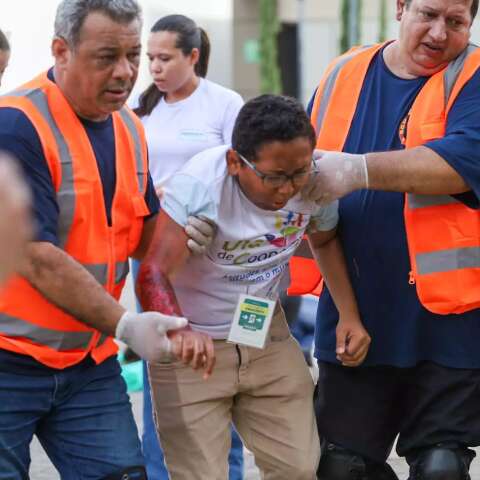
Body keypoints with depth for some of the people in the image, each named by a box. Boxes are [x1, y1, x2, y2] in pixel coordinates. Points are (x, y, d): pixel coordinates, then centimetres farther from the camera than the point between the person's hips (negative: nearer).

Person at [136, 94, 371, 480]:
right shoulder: (197, 185, -27)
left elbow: (325, 241, 10)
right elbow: (155, 273, -33)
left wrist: (350, 315, -1)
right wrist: (179, 332, -52)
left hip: (267, 338, 4)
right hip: (192, 346, -4)